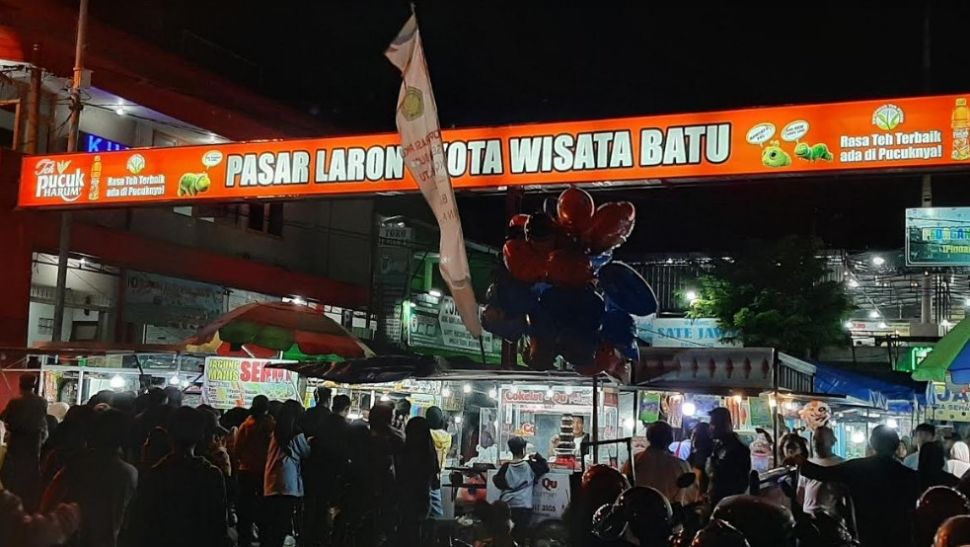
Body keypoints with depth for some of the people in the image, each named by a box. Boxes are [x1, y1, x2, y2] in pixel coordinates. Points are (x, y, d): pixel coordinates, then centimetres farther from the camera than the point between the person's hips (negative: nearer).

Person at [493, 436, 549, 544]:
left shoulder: (506, 466, -4)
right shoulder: (530, 465, -4)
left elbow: (497, 482, 0)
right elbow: (545, 468, 8)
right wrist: (536, 456, 14)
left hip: (506, 506, 1)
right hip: (524, 506, -1)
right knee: (521, 537, 2)